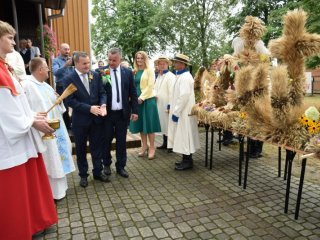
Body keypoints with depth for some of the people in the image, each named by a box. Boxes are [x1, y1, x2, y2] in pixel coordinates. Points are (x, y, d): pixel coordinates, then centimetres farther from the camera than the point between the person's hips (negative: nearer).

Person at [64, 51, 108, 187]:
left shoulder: (96, 75, 3)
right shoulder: (69, 79, -9)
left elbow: (102, 93, 4)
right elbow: (70, 100, -14)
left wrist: (103, 105, -17)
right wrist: (89, 108, -22)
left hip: (96, 118, 3)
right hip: (80, 119, -3)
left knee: (97, 147, 12)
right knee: (81, 149, 11)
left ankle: (98, 172, 28)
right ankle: (83, 175, 27)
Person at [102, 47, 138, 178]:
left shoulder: (127, 72, 2)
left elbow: (133, 93, 4)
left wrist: (135, 110, 0)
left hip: (123, 113, 1)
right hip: (107, 113, -1)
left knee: (121, 141, 10)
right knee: (106, 140, 12)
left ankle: (121, 166, 25)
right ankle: (107, 164, 32)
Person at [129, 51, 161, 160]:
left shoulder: (149, 70, -2)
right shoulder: (134, 71, 11)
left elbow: (150, 86, -10)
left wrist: (142, 97, -17)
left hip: (148, 100, -5)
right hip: (136, 100, 5)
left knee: (149, 123, -1)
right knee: (140, 123, 9)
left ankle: (152, 147, 9)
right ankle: (144, 146, 21)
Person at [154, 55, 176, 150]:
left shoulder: (170, 76, -10)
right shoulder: (158, 76, 17)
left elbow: (172, 92, -17)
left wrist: (170, 106, -21)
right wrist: (154, 95, 1)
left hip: (166, 105, -8)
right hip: (159, 105, 8)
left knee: (168, 124, -2)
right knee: (163, 124, 14)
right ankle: (165, 143, 25)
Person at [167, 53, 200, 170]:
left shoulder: (185, 77, -17)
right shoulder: (181, 76, 14)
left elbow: (184, 96, -24)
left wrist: (176, 112, -22)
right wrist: (173, 107, 16)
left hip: (183, 112, -10)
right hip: (181, 111, 10)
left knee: (185, 136, -2)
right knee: (183, 136, 14)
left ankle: (187, 161, 8)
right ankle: (186, 159, 24)